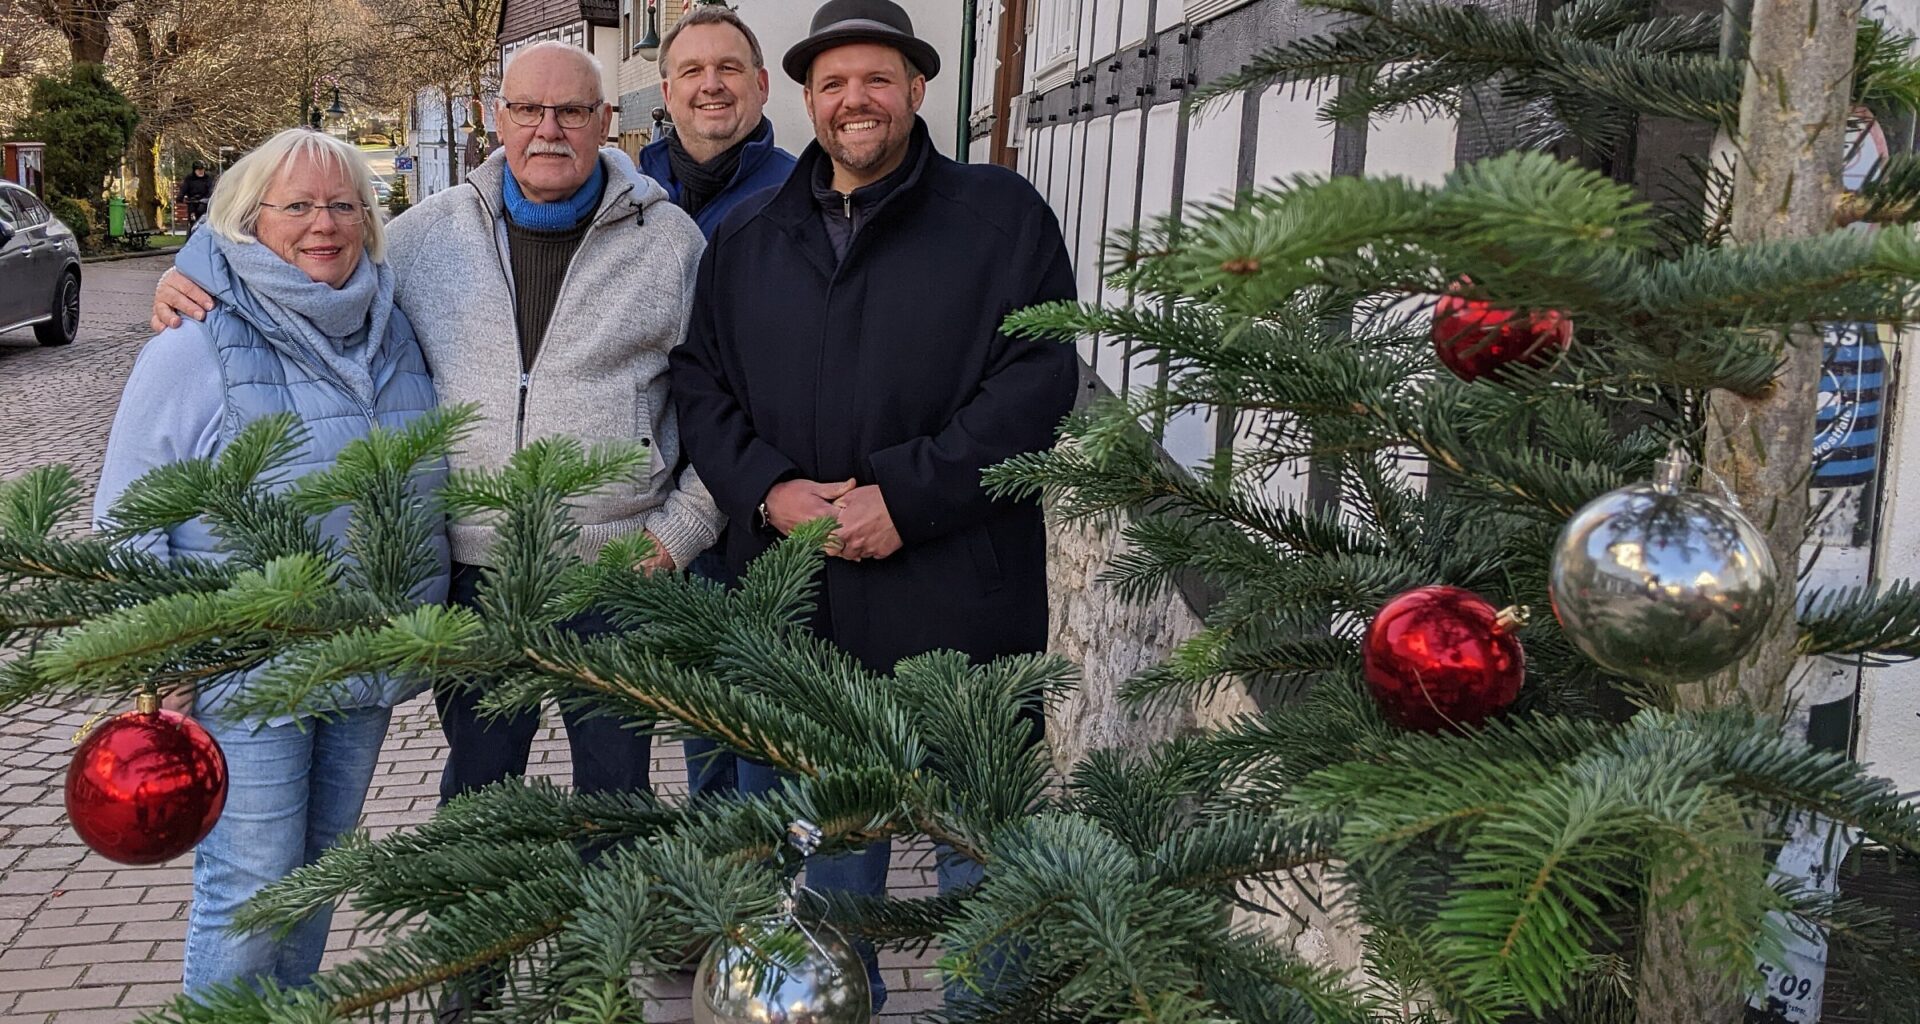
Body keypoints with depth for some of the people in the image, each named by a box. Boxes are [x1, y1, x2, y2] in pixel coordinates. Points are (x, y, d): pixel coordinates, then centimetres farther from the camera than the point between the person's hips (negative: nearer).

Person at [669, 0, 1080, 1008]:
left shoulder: (1001, 215, -2)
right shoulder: (748, 235, 12)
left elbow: (1038, 382, -10)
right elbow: (699, 383, 10)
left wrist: (906, 496, -17)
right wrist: (767, 488, -9)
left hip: (952, 591, -4)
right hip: (791, 598, 4)